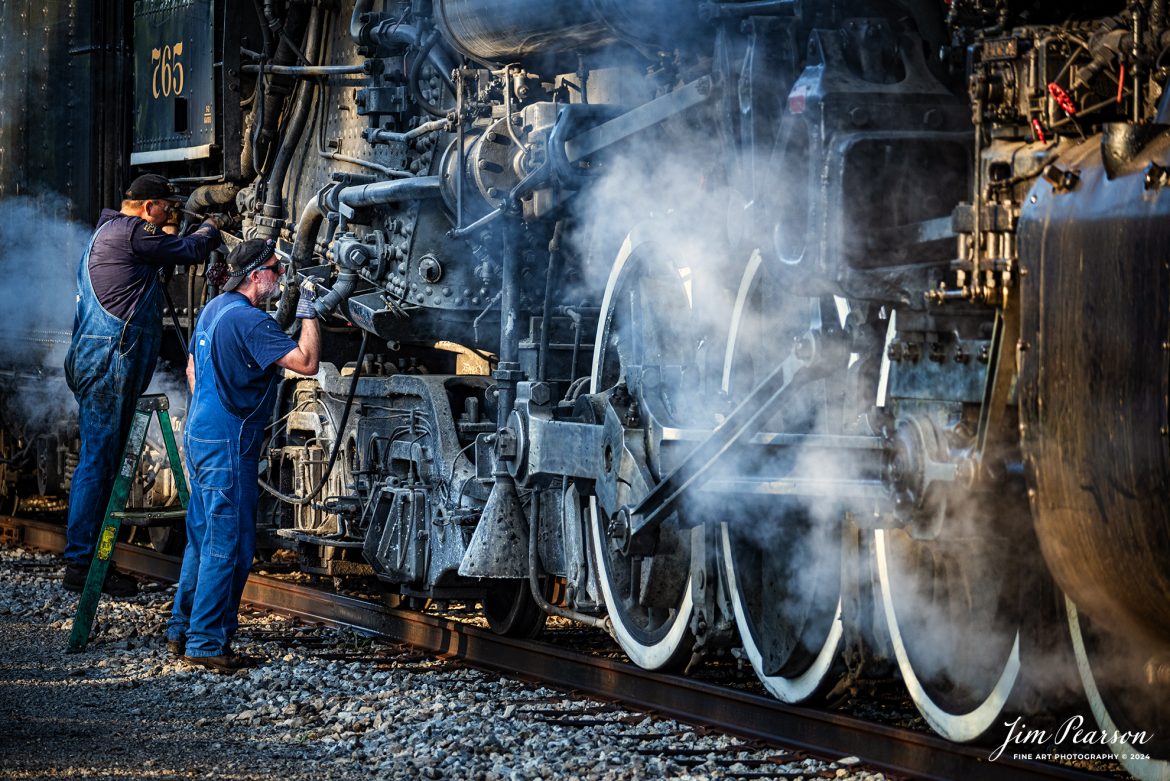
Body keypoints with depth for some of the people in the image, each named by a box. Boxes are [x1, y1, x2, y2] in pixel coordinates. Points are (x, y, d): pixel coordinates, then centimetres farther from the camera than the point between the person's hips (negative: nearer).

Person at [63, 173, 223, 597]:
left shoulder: (109, 232, 23)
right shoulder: (131, 232, -9)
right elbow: (189, 250, -2)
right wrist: (210, 229, 19)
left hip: (105, 362, 11)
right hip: (109, 358, -11)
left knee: (102, 460, 11)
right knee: (98, 460, -10)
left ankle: (87, 559, 13)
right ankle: (81, 565, -11)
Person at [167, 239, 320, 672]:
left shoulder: (213, 309, 12)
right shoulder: (249, 320, -18)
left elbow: (193, 369, 23)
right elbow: (306, 362, -24)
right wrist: (308, 314, -12)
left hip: (201, 436, 10)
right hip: (228, 445, -10)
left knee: (203, 539, 16)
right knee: (228, 546, -5)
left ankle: (182, 631, 21)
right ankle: (208, 643, -3)